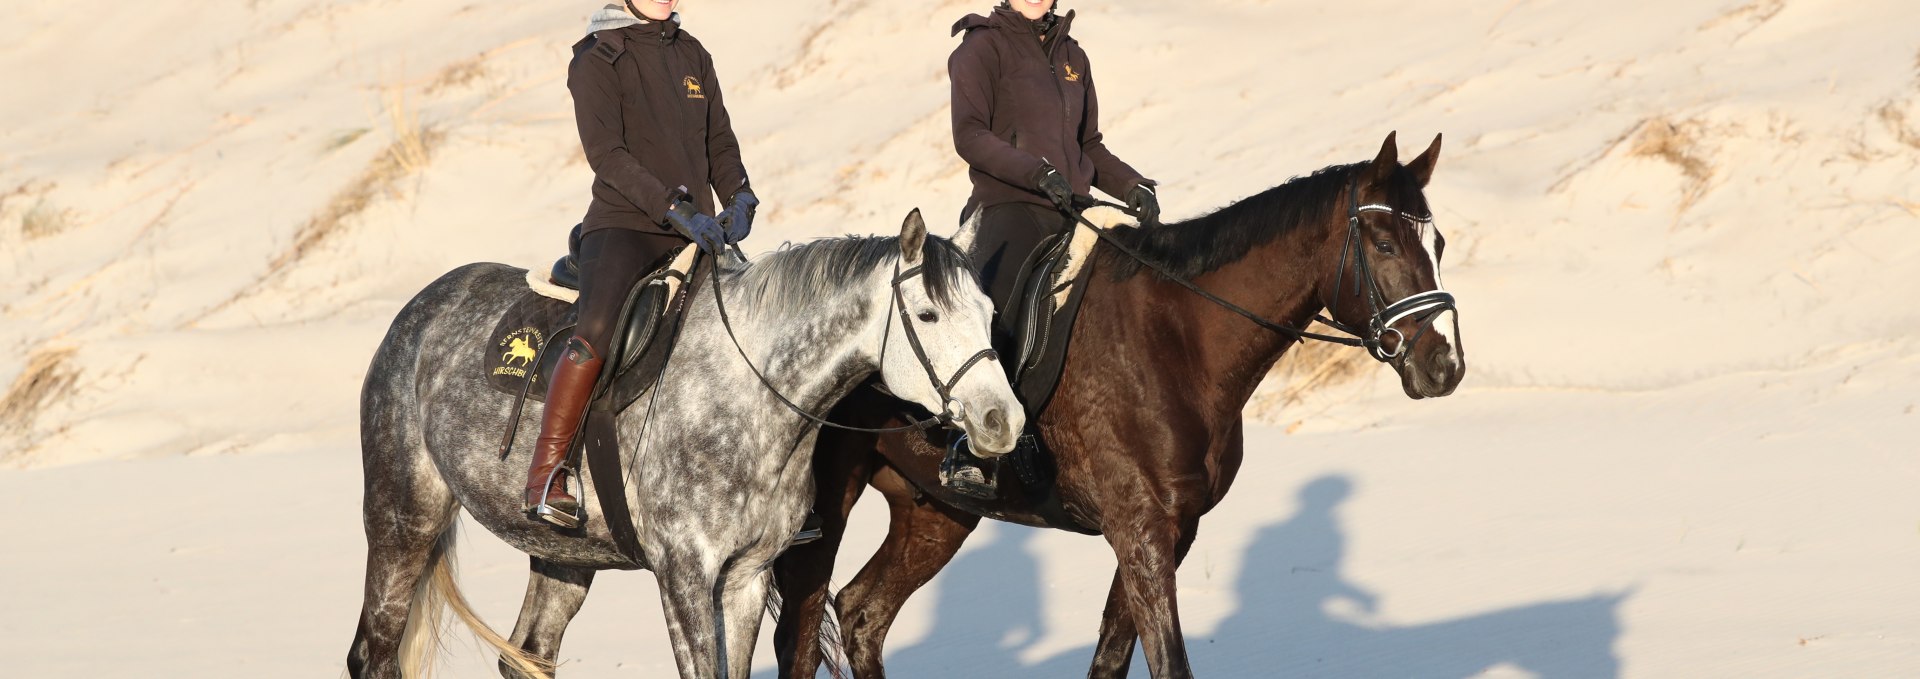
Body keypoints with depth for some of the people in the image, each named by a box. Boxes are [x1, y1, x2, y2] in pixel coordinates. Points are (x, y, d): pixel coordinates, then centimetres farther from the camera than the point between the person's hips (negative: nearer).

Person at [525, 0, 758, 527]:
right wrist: (674, 207, -22)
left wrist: (738, 197, -1)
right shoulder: (598, 59, -3)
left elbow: (720, 142, 19)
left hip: (693, 234, 6)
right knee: (596, 330, -30)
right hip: (623, 223, -6)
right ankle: (545, 476, -27)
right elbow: (606, 152, -13)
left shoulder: (693, 56, 16)